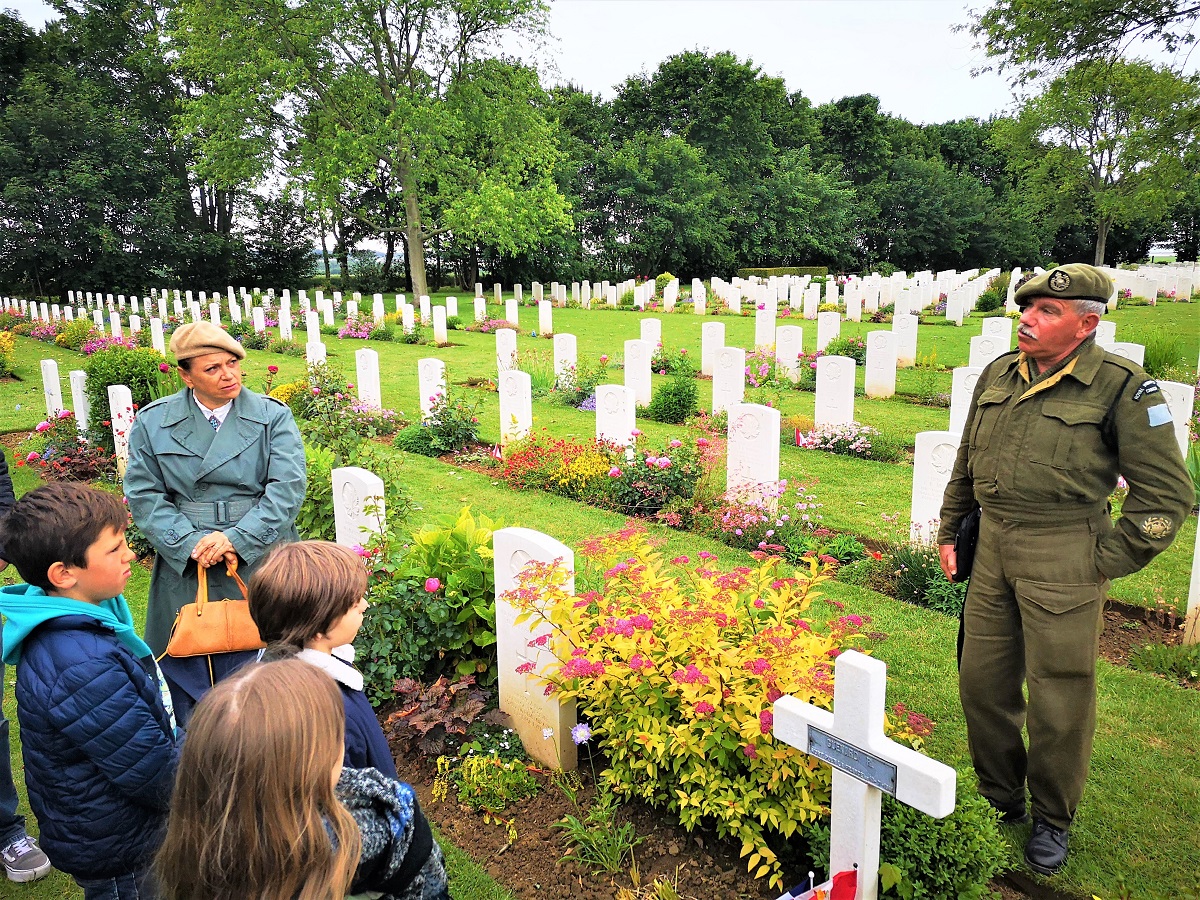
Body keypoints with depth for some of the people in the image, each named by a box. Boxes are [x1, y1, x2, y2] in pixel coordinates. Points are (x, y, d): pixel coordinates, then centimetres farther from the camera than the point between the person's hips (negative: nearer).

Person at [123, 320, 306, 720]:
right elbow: (144, 494, 1)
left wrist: (237, 538, -18)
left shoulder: (272, 417, 0)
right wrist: (190, 543, -12)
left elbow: (287, 488, -8)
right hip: (187, 567, 1)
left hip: (260, 563, -1)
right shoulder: (153, 423, 5)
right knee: (192, 680, 9)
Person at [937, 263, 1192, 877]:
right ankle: (999, 800, 34)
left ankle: (1051, 820, 29)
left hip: (1062, 556, -5)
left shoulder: (1122, 388, -10)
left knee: (1058, 697, 5)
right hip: (991, 545, 6)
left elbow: (1166, 494, -6)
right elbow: (966, 463, 18)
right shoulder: (998, 375, 7)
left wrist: (1107, 562, -7)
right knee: (982, 680, 12)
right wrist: (949, 531, 16)